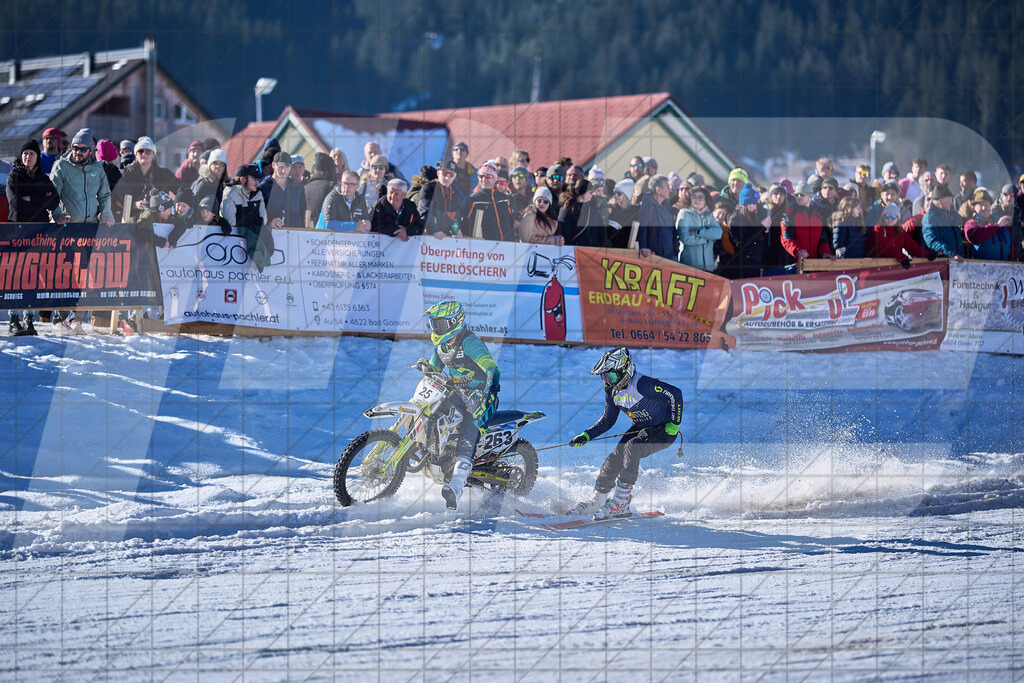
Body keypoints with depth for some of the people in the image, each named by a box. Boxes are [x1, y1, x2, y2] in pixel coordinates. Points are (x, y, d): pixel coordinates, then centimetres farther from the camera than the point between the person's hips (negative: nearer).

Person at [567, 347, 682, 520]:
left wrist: (674, 424, -23)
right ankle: (597, 500, 8)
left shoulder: (642, 384, -28)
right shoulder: (612, 391, -2)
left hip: (664, 430, -8)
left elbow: (675, 394, -24)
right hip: (641, 428, 8)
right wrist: (586, 436, -2)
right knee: (616, 457, -8)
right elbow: (607, 421, 10)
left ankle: (621, 503, -25)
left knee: (631, 448, -29)